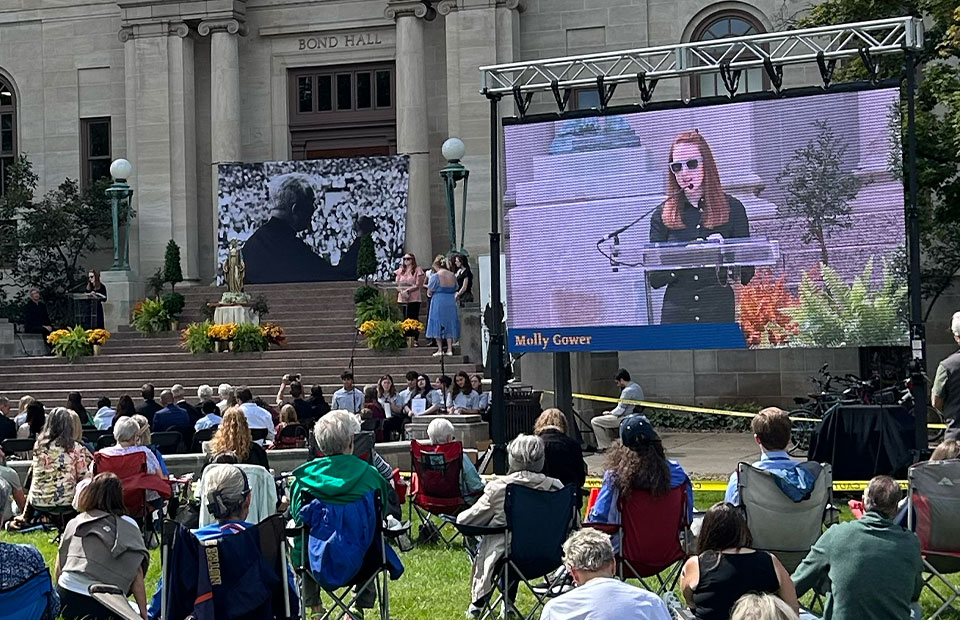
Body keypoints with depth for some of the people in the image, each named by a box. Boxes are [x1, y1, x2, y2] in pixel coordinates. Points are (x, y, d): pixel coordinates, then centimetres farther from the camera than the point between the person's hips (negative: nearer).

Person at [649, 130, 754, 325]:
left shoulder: (732, 208, 7)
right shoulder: (663, 214, 8)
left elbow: (746, 274, 6)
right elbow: (654, 279, 6)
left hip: (720, 313, 0)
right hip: (675, 316, 1)